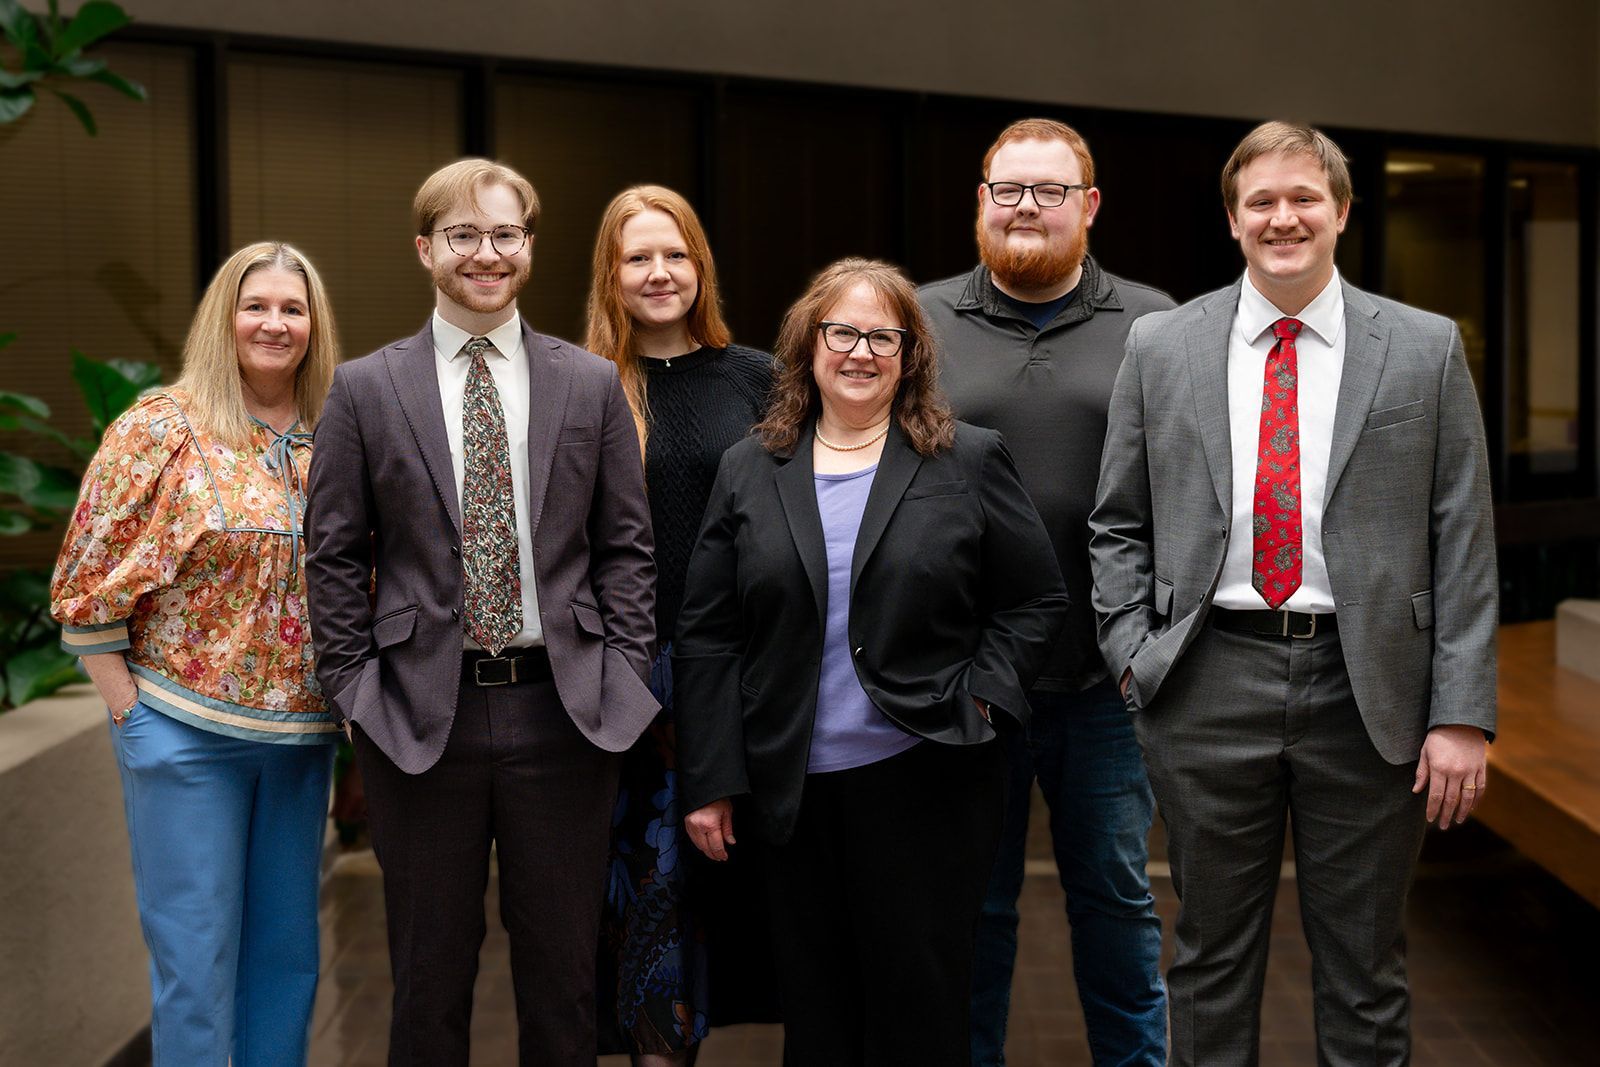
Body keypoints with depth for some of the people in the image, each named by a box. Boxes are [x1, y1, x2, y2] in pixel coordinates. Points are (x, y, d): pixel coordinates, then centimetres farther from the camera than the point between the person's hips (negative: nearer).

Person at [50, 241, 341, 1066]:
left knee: (287, 950, 14)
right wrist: (131, 714, -9)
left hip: (303, 736, 5)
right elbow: (88, 586, -8)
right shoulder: (163, 427, -8)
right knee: (196, 958, 3)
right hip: (188, 733, -4)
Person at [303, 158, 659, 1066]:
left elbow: (628, 546, 5)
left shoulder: (593, 384, 4)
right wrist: (354, 685, -4)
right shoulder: (366, 389, 2)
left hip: (564, 709, 1)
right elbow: (335, 556, 3)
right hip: (419, 713, 0)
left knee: (564, 965, 12)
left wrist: (625, 674, -2)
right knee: (431, 968, 12)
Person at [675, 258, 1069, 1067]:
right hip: (793, 790, 2)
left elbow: (1038, 600, 5)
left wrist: (980, 696, -9)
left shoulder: (970, 462, 3)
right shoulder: (749, 472, 7)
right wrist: (709, 781, 1)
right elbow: (706, 636, 5)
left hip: (926, 783, -2)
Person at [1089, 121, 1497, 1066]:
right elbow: (1119, 525, 9)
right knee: (1214, 960, 12)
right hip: (1211, 683, 1)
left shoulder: (1427, 350, 2)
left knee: (1365, 971, 11)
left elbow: (1464, 541, 0)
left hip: (1366, 690, 0)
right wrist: (1134, 657, -3)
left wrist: (1463, 712, -6)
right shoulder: (1160, 348, 5)